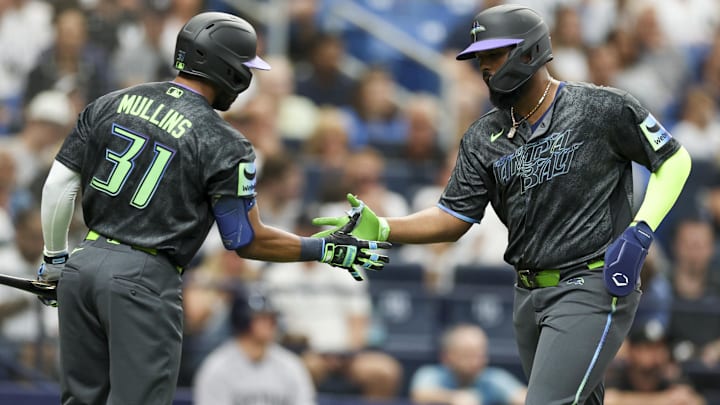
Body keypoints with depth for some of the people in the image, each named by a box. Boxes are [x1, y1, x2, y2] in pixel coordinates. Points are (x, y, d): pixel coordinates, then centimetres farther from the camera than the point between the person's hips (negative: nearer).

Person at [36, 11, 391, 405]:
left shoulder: (109, 105, 7)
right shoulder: (223, 144, -7)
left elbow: (58, 186, 6)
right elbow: (248, 241, -3)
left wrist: (54, 259, 18)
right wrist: (329, 250, 7)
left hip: (83, 267, 6)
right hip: (146, 282, -6)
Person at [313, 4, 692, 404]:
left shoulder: (602, 109, -8)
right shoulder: (484, 137, 7)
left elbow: (675, 161, -1)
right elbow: (454, 218, 4)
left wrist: (639, 233, -14)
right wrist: (381, 229, -12)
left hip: (593, 289, -7)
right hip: (529, 294, 7)